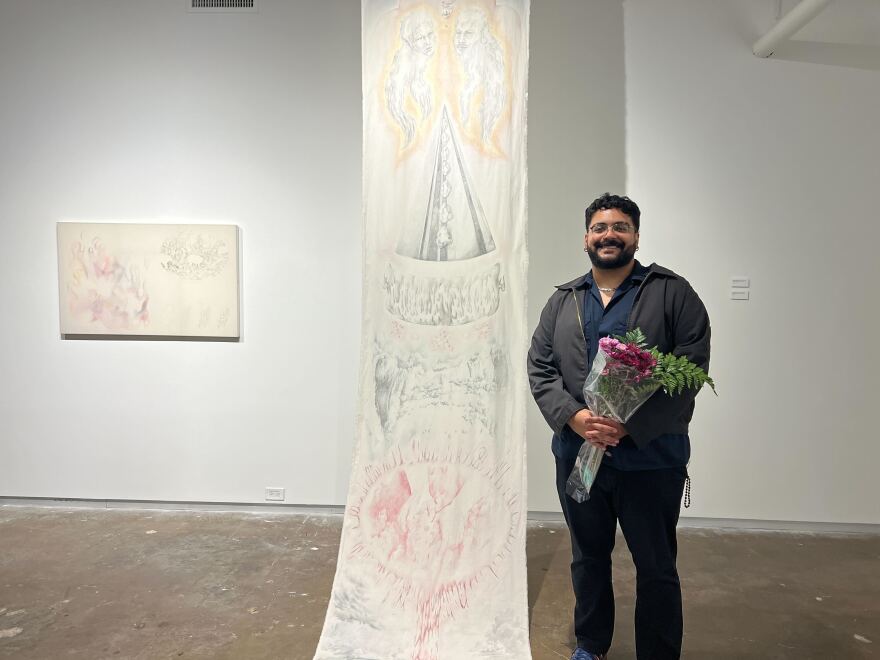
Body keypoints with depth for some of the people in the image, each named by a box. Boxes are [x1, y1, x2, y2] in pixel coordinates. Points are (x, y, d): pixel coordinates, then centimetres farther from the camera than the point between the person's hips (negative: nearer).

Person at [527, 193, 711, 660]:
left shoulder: (672, 293, -2)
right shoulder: (562, 301, 9)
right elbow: (539, 368, 3)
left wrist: (631, 425, -19)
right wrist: (574, 416, -14)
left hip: (651, 458, -3)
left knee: (657, 569, 11)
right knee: (587, 558, 20)